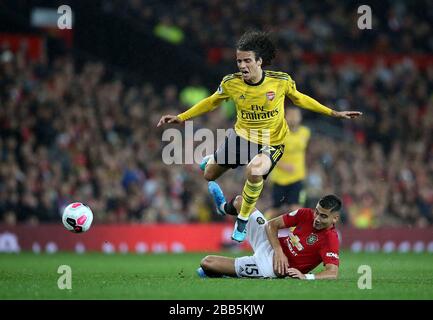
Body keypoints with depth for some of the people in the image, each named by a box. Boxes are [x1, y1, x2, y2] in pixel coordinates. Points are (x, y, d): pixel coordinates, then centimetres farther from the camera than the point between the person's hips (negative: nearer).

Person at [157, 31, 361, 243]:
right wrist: (181, 117, -1)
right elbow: (211, 102, 4)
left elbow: (299, 99, 1)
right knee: (209, 175, 13)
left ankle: (243, 221, -9)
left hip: (271, 143, -3)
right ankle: (213, 160, 56)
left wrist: (333, 113, 1)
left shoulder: (281, 81, -20)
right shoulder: (230, 83, -16)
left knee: (255, 171, -35)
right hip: (241, 136, 3)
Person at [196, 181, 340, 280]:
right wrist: (278, 251, -20)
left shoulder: (331, 240, -27)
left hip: (270, 266, -6)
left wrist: (305, 276, -47)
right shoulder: (306, 214, -10)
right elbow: (272, 225, -4)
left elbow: (333, 273, -35)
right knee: (240, 200, 21)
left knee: (206, 263, -10)